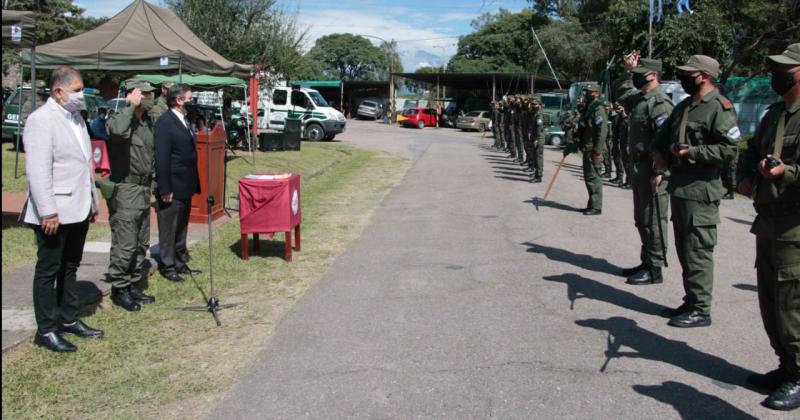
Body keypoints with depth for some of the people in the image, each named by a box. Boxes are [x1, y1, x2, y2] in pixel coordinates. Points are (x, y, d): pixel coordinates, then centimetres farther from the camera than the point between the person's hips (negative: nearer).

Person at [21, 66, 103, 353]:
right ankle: (45, 331, 12)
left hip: (78, 210, 8)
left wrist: (93, 201, 17)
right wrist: (48, 212, -22)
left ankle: (69, 320, 29)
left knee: (69, 267, 17)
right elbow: (38, 170, -19)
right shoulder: (41, 119, -13)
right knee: (48, 270, 3)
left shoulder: (75, 117, 13)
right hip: (55, 213, -8)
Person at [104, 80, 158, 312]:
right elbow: (119, 131, -39)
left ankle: (133, 285, 27)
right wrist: (131, 105, -25)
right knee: (125, 244, -5)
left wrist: (151, 183, 20)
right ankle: (119, 289, 8)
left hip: (143, 189, 9)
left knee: (141, 244, 15)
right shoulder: (120, 119, -13)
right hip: (125, 190, -9)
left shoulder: (148, 121, 13)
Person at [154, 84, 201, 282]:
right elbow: (161, 158, -18)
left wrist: (195, 184, 15)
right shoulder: (164, 122, -14)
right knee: (169, 230, 3)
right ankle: (167, 266, 14)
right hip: (172, 188, -9)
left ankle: (180, 263, 27)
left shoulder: (184, 121, 13)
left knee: (181, 229, 17)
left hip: (186, 188, 9)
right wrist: (165, 189, -21)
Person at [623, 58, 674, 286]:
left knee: (653, 220, -4)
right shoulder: (639, 100, 14)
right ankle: (646, 262, 27)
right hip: (639, 166, 10)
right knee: (641, 219, 16)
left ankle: (654, 269, 2)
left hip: (652, 168, -10)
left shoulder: (659, 102, -15)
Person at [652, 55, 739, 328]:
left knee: (698, 252, -6)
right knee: (684, 250, 14)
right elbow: (662, 137, 27)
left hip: (701, 192, -9)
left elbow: (728, 148, -18)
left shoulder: (720, 108, -11)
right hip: (678, 188, 9)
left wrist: (690, 152, -19)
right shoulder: (683, 107, 18)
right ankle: (691, 302, 25)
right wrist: (661, 156, 10)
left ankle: (700, 310, 1)